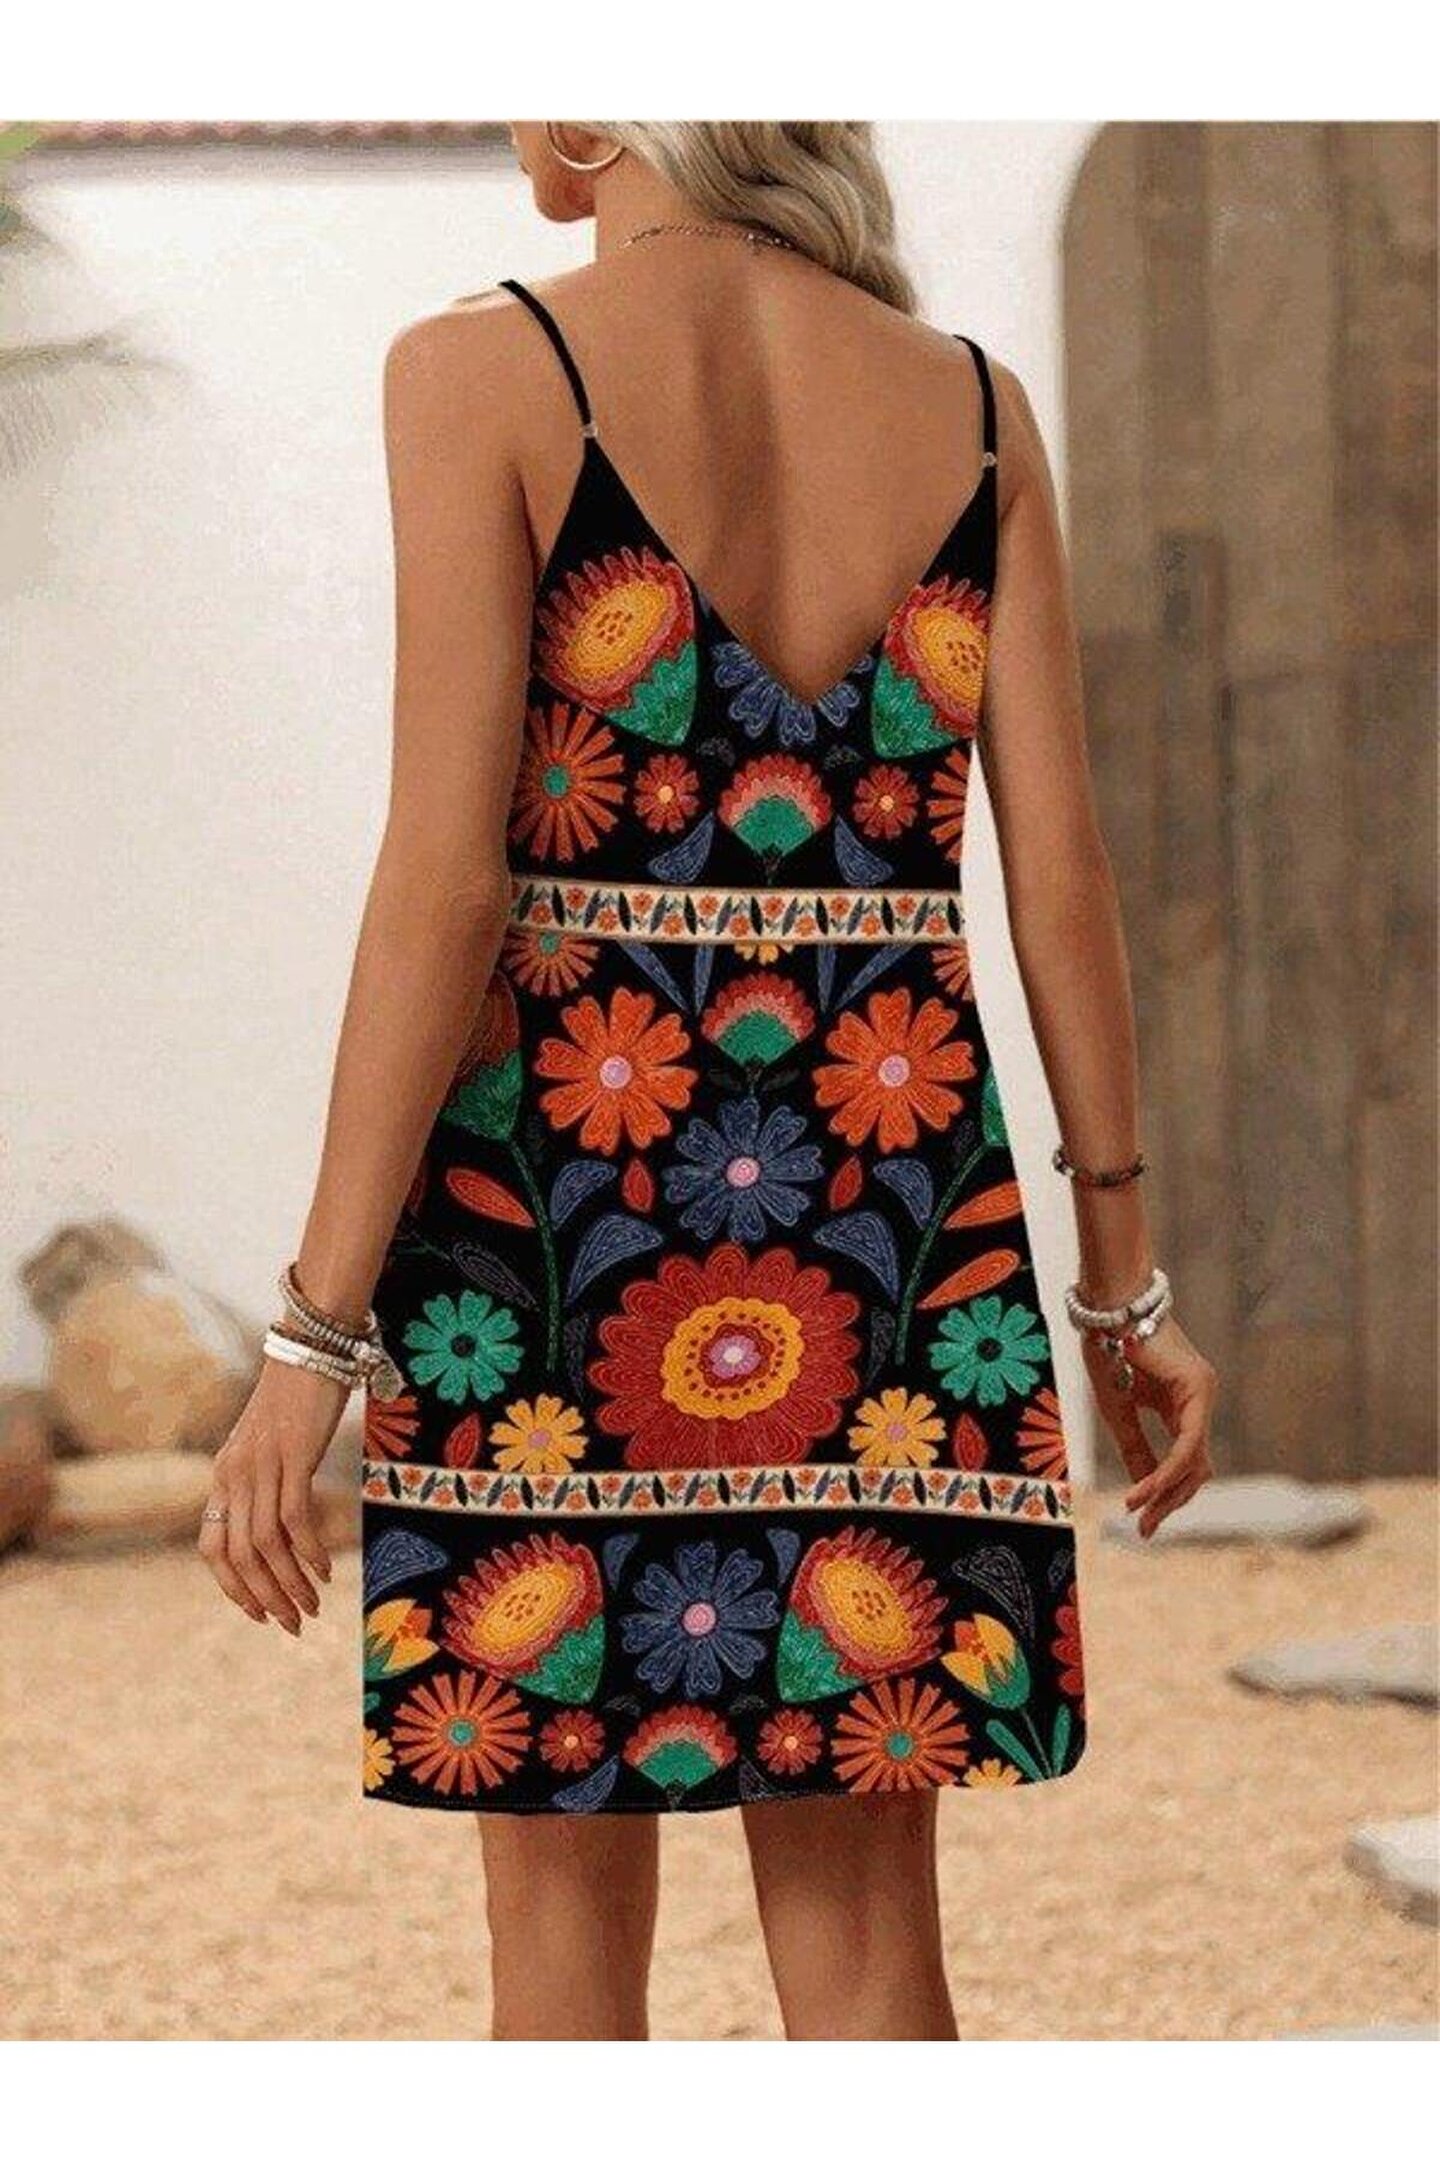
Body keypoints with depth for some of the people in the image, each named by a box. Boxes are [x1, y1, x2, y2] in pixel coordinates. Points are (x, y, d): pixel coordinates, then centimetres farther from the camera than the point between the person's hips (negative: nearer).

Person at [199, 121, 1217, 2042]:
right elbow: (1063, 869, 4)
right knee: (863, 1918, 11)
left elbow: (447, 876, -12)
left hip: (558, 1173, -3)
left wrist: (318, 1332, -10)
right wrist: (1121, 1270, 13)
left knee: (565, 1907, 8)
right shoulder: (975, 403, 6)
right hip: (892, 1191, 4)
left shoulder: (486, 375, -5)